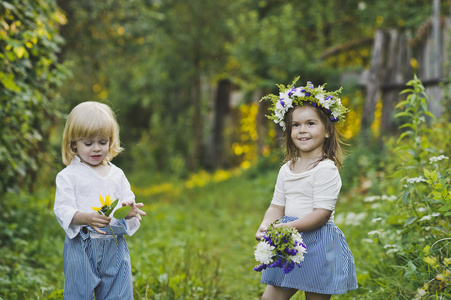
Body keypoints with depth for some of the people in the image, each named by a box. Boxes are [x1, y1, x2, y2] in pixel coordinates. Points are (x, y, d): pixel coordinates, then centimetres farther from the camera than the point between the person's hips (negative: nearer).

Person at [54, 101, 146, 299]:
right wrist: (86, 218, -29)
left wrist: (129, 211, -15)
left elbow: (128, 202, 10)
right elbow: (62, 210, -10)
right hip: (81, 247, -3)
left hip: (115, 247, 4)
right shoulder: (68, 176, -2)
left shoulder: (117, 175, 11)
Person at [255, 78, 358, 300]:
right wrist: (265, 226, -8)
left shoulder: (326, 169, -12)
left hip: (316, 243, -7)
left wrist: (288, 227, -26)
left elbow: (322, 213, -18)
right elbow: (277, 206, 13)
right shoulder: (287, 169, 11)